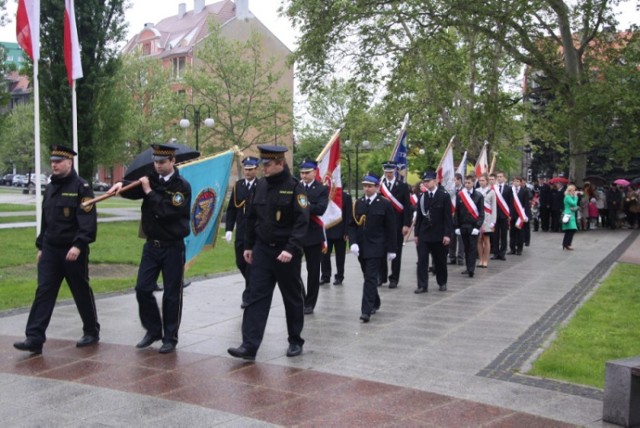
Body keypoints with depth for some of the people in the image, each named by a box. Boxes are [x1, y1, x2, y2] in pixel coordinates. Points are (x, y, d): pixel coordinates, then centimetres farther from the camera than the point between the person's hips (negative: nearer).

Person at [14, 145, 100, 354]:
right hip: (50, 250, 6)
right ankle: (34, 339, -4)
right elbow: (45, 220, 18)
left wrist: (78, 245, -26)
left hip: (73, 251, -6)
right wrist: (41, 246, 17)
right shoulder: (50, 188, 12)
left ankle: (91, 332, 23)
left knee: (82, 293, 7)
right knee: (43, 292, -2)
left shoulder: (81, 187, -10)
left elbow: (88, 221, -18)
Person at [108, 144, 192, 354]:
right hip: (151, 244, 5)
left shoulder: (182, 186, -10)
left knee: (171, 294, 2)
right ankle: (153, 330, 22)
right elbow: (134, 191, -8)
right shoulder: (151, 179, 6)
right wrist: (121, 186, -28)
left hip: (173, 247, -5)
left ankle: (170, 338, 14)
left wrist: (149, 191, -16)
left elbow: (166, 211, -21)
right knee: (142, 289, 3)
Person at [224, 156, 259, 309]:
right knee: (240, 263, 12)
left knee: (251, 264, -3)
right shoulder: (238, 185, 7)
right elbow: (231, 209, 8)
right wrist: (229, 229, 1)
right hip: (240, 232, 5)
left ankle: (248, 296, 6)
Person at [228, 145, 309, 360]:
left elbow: (302, 222, -17)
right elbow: (252, 217, 13)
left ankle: (295, 341, 25)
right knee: (257, 297, -3)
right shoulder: (261, 185, 6)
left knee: (292, 298, 9)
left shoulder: (294, 187, -11)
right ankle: (249, 346, -4)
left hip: (286, 252, -4)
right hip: (262, 250, 4)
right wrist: (248, 245, 12)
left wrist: (291, 249, -25)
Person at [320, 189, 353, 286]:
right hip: (326, 231, 2)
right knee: (325, 254, 3)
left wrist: (346, 232, -10)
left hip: (340, 232, -2)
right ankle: (325, 276, 12)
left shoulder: (346, 197, -2)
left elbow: (348, 216, -5)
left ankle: (339, 277, 16)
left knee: (340, 256, 6)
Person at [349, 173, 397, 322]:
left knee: (371, 278, -11)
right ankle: (375, 304, 33)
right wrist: (353, 242, -8)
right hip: (361, 248, 5)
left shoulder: (385, 204, -5)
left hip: (376, 248, -5)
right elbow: (352, 225, 7)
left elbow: (391, 229, -4)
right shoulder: (358, 204, 7)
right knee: (368, 277, 15)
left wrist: (391, 249, -5)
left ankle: (366, 310, -13)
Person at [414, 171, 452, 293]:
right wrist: (416, 233, 7)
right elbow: (419, 216, 11)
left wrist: (447, 234, -12)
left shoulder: (444, 196, -3)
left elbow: (448, 216, -6)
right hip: (424, 234, 3)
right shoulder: (422, 197, 8)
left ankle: (442, 283, 27)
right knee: (422, 260, -4)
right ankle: (422, 285, -1)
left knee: (440, 261, 9)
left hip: (439, 234, -3)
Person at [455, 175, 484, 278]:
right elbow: (457, 212, 7)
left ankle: (471, 269, -8)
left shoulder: (478, 196, -1)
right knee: (466, 248, 9)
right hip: (463, 226, 3)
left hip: (473, 226, -3)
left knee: (473, 248, -5)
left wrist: (478, 226, -13)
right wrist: (457, 226, 3)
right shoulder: (459, 195, 5)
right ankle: (468, 267, 17)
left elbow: (481, 213, -4)